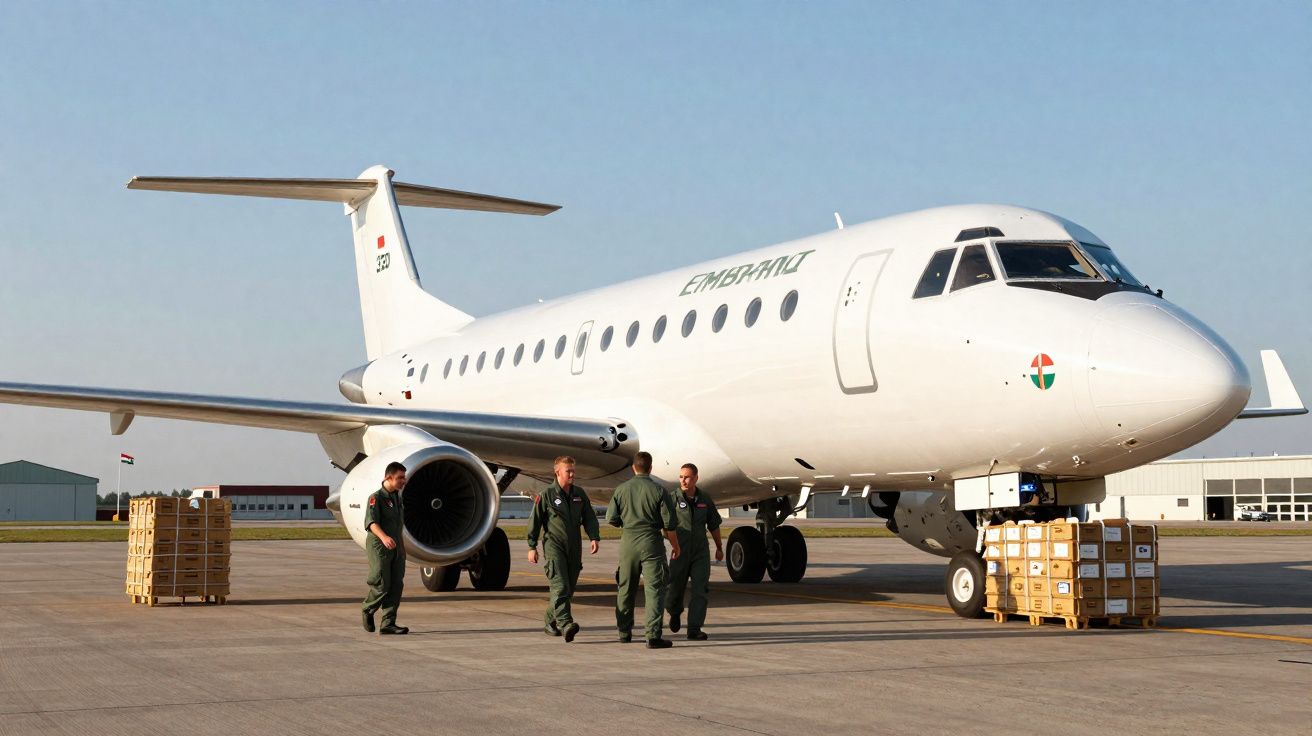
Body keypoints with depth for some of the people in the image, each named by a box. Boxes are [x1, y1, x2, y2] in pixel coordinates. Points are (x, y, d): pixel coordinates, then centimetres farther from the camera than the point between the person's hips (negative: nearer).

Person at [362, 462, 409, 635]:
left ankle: (388, 624, 1)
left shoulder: (397, 497, 15)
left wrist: (402, 546, 24)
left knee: (396, 585, 0)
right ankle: (368, 610, 20)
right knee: (382, 585, -8)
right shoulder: (376, 497, -11)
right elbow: (371, 521, -25)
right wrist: (383, 537, -42)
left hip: (396, 548, 7)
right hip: (379, 547, -7)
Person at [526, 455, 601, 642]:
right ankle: (565, 624, -29)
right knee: (560, 586, -17)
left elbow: (589, 518, 13)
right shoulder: (547, 495, -3)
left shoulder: (579, 494, 11)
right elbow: (535, 521, 0)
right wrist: (532, 546, -1)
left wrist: (594, 538, -3)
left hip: (574, 547, 6)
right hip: (554, 545, -5)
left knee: (569, 587, 8)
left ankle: (550, 622, 24)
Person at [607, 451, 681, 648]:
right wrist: (675, 545, 7)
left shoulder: (622, 489, 1)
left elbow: (611, 519, 2)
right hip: (651, 543, -3)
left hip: (628, 541, 3)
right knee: (655, 589, -4)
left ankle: (624, 632, 27)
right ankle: (653, 636, -12)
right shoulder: (659, 490, -6)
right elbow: (669, 524, -6)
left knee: (626, 589, 16)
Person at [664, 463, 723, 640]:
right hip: (679, 551, -2)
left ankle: (694, 630, -5)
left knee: (700, 590, -6)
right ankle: (675, 612, 39)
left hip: (700, 552, 2)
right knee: (674, 589, 7)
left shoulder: (705, 500, 5)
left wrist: (719, 548, 26)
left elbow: (714, 525, 18)